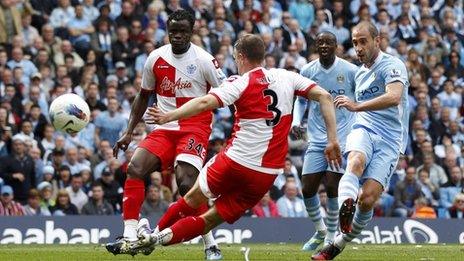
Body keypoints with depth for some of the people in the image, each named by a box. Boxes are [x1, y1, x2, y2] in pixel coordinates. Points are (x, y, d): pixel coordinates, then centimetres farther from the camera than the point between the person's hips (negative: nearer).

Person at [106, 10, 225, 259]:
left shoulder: (203, 60, -7)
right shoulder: (155, 58, 6)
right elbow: (144, 96, 18)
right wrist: (129, 132, 13)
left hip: (194, 129, -5)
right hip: (164, 129, 5)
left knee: (186, 182, -23)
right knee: (135, 167, -16)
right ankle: (130, 235, -17)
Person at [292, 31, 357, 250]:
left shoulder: (350, 71, -5)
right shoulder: (307, 71, 4)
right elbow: (301, 100, 18)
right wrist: (296, 121, 2)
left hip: (342, 137, -3)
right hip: (316, 139, 3)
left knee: (332, 187, -9)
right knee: (307, 189, 0)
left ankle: (331, 236, 9)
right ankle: (320, 230, 24)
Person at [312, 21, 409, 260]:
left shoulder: (392, 66, -5)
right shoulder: (360, 73, 21)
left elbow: (394, 97, -25)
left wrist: (356, 106, -31)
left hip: (389, 141, -5)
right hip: (364, 130, 5)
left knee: (368, 199, -16)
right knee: (356, 162, -34)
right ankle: (346, 206, -61)